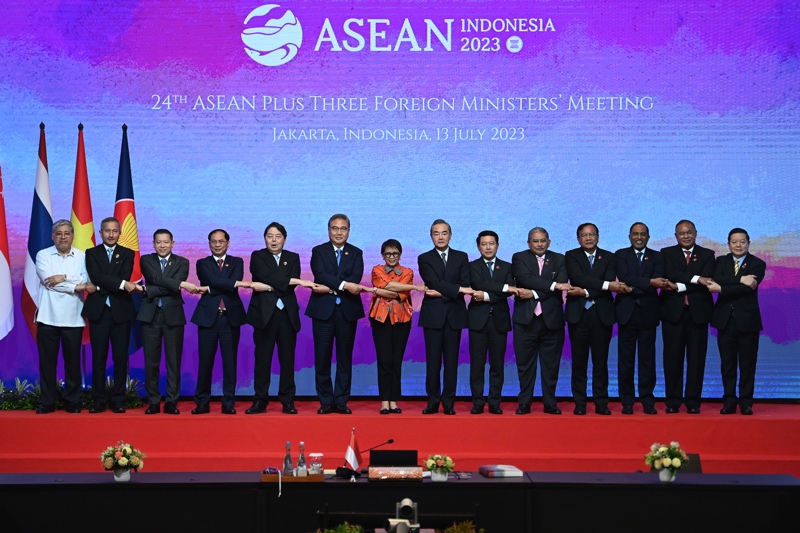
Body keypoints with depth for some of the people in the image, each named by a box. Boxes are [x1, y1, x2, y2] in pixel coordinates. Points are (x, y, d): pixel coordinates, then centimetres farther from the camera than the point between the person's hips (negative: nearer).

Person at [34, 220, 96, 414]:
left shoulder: (82, 257, 5)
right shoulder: (43, 255, 3)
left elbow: (86, 281, -9)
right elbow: (49, 281, -11)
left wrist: (64, 277, -17)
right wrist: (77, 286, -10)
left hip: (73, 318, 0)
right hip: (48, 317, 0)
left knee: (73, 361, 6)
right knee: (47, 361, 4)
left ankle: (72, 401, 15)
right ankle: (46, 402, 12)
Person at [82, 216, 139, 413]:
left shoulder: (127, 254, 8)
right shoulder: (91, 253, 7)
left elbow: (125, 277, -8)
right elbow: (96, 277, -10)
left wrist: (102, 286, -15)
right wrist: (121, 284, -19)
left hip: (121, 312, 0)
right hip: (98, 311, 0)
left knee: (121, 358, 1)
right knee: (98, 358, 2)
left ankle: (118, 399, 7)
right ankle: (99, 400, 7)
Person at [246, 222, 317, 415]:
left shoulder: (293, 258, 13)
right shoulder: (257, 256, 5)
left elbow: (291, 287, -3)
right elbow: (268, 277, -13)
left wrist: (268, 287, -14)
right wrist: (299, 281, -15)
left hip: (288, 314, 2)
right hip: (264, 313, -2)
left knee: (287, 359, 2)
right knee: (262, 359, -1)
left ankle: (287, 401, 7)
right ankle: (260, 401, 3)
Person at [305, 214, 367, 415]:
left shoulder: (356, 253, 9)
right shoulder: (318, 251, 6)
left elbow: (356, 277, -8)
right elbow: (320, 274, -12)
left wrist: (330, 288, -16)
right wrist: (344, 285, -23)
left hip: (348, 310, 1)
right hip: (323, 310, -1)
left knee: (345, 358, 3)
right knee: (322, 358, 0)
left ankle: (341, 401, 8)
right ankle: (326, 401, 6)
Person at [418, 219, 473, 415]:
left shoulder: (461, 257, 11)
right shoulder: (424, 259, 7)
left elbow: (465, 285, -1)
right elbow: (434, 283, -9)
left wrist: (441, 293, -10)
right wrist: (458, 289, -15)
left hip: (454, 315, 1)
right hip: (433, 315, -1)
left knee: (451, 360, 1)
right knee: (433, 360, -1)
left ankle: (449, 402, 5)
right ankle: (433, 402, 4)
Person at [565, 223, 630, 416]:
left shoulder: (608, 257, 9)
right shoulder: (571, 256, 4)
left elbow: (610, 282, -6)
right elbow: (579, 278, -13)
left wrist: (587, 292, -17)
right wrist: (606, 285, -22)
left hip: (602, 314, 1)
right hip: (578, 313, -1)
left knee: (600, 361, 2)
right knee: (579, 361, 1)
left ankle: (601, 403, 7)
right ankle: (579, 404, 5)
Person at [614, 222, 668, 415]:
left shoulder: (657, 257, 10)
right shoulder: (621, 255, 7)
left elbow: (658, 282, -7)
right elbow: (624, 278, -11)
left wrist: (635, 288, -17)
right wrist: (649, 282, -20)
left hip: (648, 313, 1)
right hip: (627, 312, -1)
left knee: (648, 359, 2)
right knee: (625, 359, 1)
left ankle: (647, 401, 6)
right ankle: (627, 402, 6)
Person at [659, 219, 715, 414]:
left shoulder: (707, 255, 9)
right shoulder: (667, 253, 9)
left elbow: (706, 283, -6)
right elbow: (670, 274, -11)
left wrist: (679, 287, -14)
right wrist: (696, 279, -19)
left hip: (697, 312, 0)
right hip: (673, 312, 0)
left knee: (696, 358, 1)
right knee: (673, 358, 1)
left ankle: (693, 401, 7)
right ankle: (673, 401, 6)